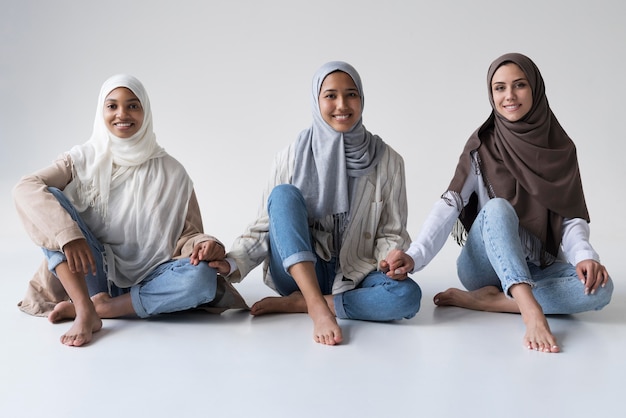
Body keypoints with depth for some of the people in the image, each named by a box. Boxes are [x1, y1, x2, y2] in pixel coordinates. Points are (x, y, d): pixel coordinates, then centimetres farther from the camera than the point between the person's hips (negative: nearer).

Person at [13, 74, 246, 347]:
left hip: (146, 280, 0)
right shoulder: (83, 160, 1)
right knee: (52, 198, -18)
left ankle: (100, 307, -20)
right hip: (93, 274, 0)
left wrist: (205, 245, -25)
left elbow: (186, 234, 0)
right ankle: (85, 312, -29)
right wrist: (67, 235, -31)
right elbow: (25, 188, -14)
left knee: (203, 278, -30)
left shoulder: (171, 172, 2)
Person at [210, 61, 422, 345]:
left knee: (408, 295, -29)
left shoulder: (387, 160, 0)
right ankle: (318, 308, -37)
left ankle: (295, 304, -21)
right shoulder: (291, 158, -2)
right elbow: (264, 226, -2)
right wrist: (232, 263, -19)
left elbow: (392, 233, 4)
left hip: (354, 277, 1)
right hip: (300, 272, -1)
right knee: (284, 193, -25)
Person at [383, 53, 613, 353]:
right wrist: (414, 256, -32)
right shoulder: (482, 145, -4)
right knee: (497, 208, -33)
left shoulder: (561, 148, 2)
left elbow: (572, 217, -3)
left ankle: (484, 300, -27)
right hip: (485, 264, -2)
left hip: (537, 266, 3)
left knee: (600, 288, -27)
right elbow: (449, 205, -15)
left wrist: (585, 256, -26)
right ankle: (530, 310, -47)